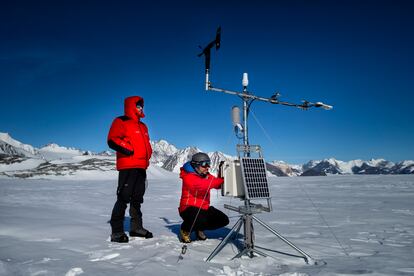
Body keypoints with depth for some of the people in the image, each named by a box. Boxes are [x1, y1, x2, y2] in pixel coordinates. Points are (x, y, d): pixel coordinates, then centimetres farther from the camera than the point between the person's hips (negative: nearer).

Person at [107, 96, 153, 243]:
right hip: (127, 167, -8)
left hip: (141, 167, 8)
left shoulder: (142, 126, 22)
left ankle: (136, 227, 23)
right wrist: (130, 150, -16)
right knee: (124, 198, -9)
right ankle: (117, 231, -2)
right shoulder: (121, 122, -2)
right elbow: (113, 141, -14)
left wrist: (147, 155, 13)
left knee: (137, 199, 13)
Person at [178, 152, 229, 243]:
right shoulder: (188, 177, -18)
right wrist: (221, 179, -40)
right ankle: (185, 229, -1)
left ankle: (199, 228, 18)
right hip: (189, 208, -8)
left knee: (223, 220, -3)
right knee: (201, 220, -37)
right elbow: (202, 185, -34)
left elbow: (219, 185, -4)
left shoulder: (207, 175, 7)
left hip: (204, 208, 8)